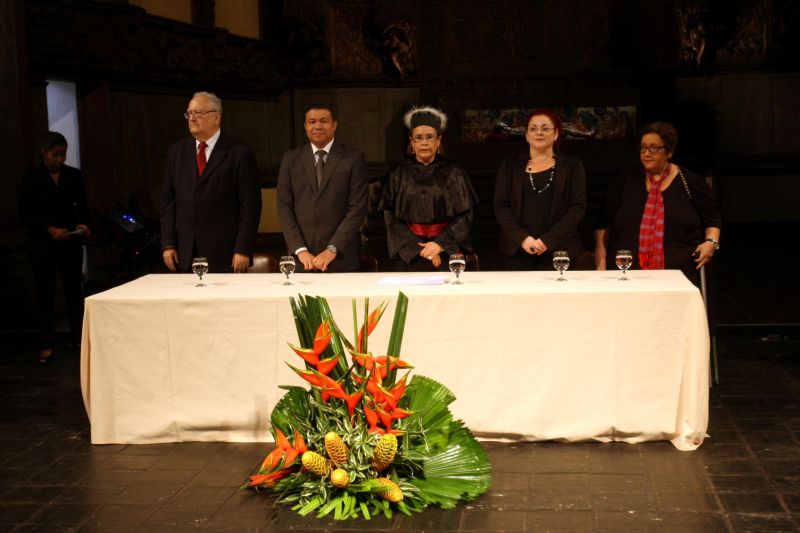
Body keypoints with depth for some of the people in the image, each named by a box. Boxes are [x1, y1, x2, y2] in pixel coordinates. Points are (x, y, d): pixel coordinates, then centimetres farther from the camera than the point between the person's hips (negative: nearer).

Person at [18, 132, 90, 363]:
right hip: (42, 244, -1)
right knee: (45, 292, 3)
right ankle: (46, 345, 8)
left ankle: (79, 338, 9)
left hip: (71, 242, 1)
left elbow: (82, 206, 11)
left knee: (74, 289, 1)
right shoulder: (31, 178, 0)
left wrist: (83, 224, -9)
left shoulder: (74, 176, 6)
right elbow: (25, 215, -3)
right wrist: (49, 229, -16)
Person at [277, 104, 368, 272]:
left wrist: (332, 249, -11)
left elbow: (358, 208, -4)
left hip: (341, 257, -2)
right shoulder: (291, 159, 8)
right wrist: (301, 250, -7)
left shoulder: (353, 158, 1)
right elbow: (284, 207, 4)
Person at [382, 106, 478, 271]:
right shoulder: (399, 175, 6)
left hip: (447, 251, 0)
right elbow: (391, 218, 2)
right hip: (408, 256, 0)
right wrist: (418, 248, -9)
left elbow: (464, 216, 1)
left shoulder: (453, 173, 4)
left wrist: (440, 244, -12)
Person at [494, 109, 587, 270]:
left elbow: (578, 207, 0)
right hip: (518, 250, 1)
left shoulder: (572, 166, 8)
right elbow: (500, 205, 4)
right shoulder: (511, 165, 12)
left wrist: (548, 240, -11)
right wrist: (522, 238, -11)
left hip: (557, 250, -1)